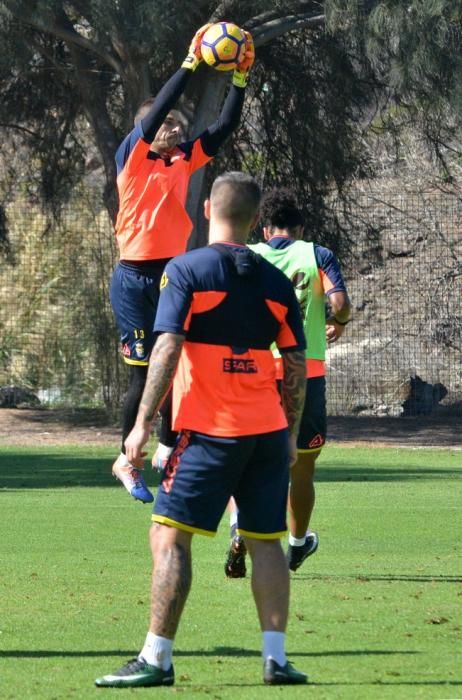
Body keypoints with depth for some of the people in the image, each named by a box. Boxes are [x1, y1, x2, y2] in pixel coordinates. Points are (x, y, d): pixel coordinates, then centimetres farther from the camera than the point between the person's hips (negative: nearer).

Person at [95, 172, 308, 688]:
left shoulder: (186, 270, -5)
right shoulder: (276, 282, 9)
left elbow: (167, 350, -12)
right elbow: (296, 368, 10)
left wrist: (143, 423, -10)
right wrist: (291, 433, 19)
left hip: (209, 431, -5)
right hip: (268, 431, 5)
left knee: (169, 537, -2)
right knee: (266, 542, 9)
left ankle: (156, 660, -7)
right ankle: (275, 659, 5)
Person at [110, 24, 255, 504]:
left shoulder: (184, 161, 10)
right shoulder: (132, 157, -5)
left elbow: (224, 127, 9)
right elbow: (155, 112, -18)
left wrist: (240, 77, -1)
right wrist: (190, 64, -19)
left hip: (173, 275, 6)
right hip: (135, 279, -6)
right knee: (144, 371, -3)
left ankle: (168, 448, 17)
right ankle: (128, 459, 8)